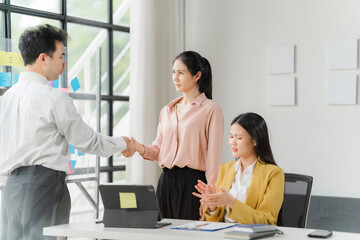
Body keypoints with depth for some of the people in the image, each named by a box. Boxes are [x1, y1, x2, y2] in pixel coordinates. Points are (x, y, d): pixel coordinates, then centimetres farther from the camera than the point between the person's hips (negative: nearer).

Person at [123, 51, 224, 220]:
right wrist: (141, 149, -4)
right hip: (166, 181, 6)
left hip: (192, 181, -5)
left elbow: (213, 157, -7)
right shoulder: (167, 111, 17)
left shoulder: (211, 109, -3)